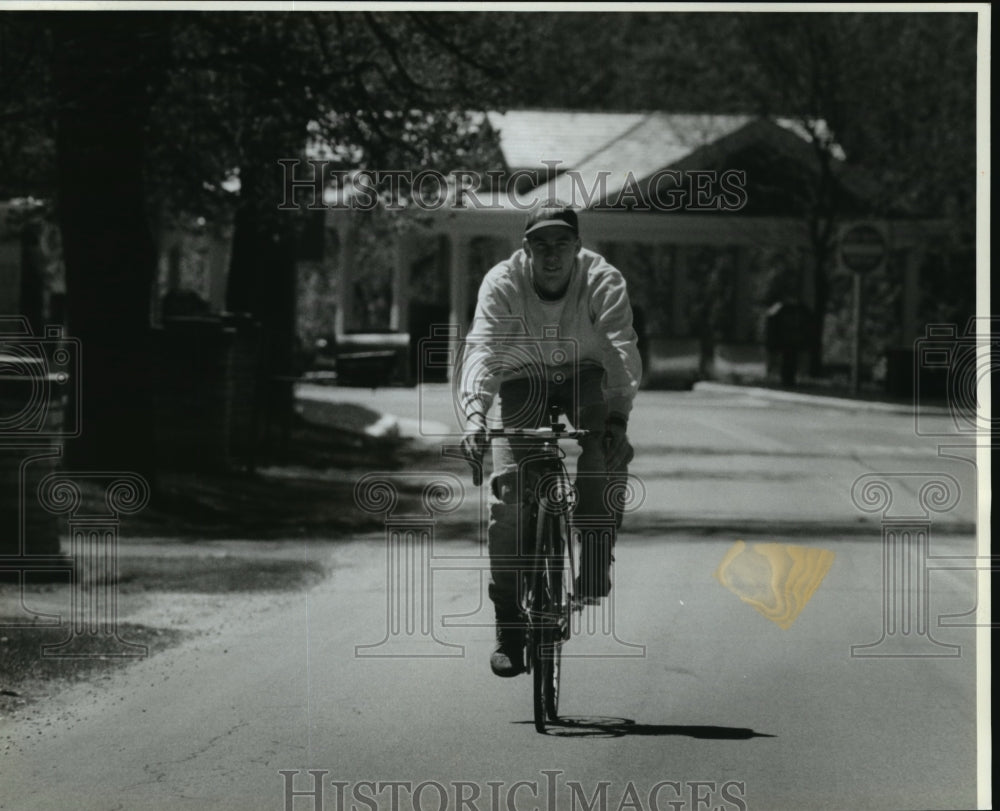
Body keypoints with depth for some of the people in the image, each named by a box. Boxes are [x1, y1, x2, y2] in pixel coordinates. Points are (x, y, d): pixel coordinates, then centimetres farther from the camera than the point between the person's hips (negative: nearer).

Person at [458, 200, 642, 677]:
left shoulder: (603, 282, -25)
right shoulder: (503, 284, -24)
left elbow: (622, 351, -36)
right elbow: (482, 349, -36)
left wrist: (618, 418, -53)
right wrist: (475, 414, -53)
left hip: (585, 377, 0)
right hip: (524, 382, 0)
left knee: (608, 459, -31)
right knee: (508, 494, -14)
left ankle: (596, 563, -12)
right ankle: (508, 625, -4)